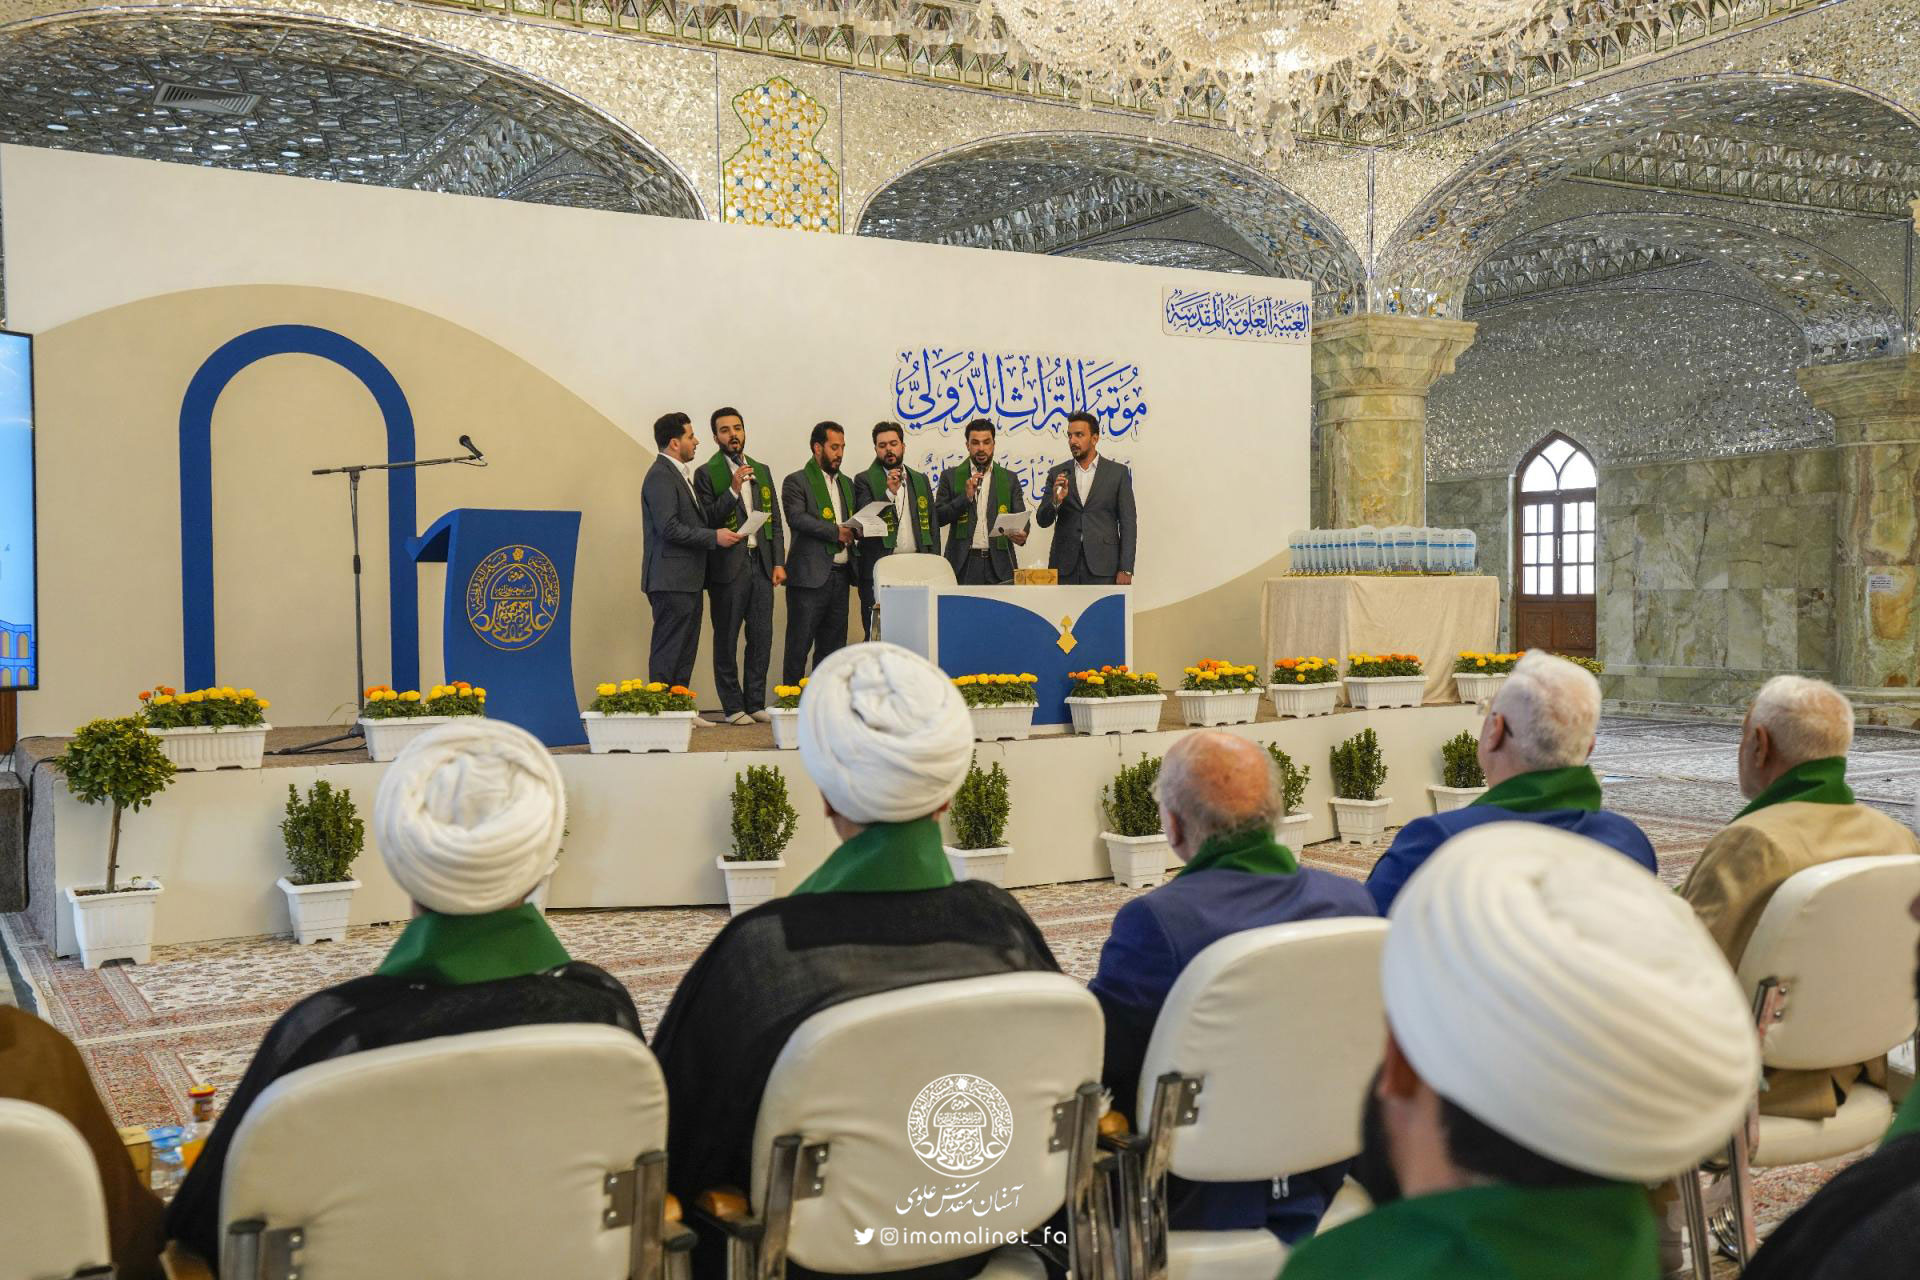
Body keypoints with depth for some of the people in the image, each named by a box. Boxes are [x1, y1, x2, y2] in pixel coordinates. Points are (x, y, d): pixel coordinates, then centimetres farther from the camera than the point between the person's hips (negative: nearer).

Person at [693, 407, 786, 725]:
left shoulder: (761, 470, 15)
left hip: (761, 564, 5)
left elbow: (775, 520, 14)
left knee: (762, 637, 5)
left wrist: (779, 562, 6)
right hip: (728, 567, -5)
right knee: (727, 639, 1)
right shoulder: (707, 474, -1)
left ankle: (756, 702, 14)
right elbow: (707, 520, -9)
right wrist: (733, 490, -19)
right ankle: (732, 707, 8)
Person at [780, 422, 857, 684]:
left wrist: (854, 530, 1)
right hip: (810, 574, -7)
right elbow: (797, 517, -17)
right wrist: (835, 532, -19)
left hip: (840, 574, 7)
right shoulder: (796, 482, -3)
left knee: (833, 646, 10)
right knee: (799, 644, -4)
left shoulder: (846, 483, 19)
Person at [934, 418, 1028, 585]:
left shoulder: (1009, 479, 11)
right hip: (963, 563, -1)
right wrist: (966, 496, -10)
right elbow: (938, 518, 3)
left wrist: (1022, 535, -18)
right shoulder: (951, 476, 9)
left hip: (999, 563, 1)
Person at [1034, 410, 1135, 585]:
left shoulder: (1118, 473, 4)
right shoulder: (1058, 474, 10)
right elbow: (1042, 521, 8)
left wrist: (1126, 569, -6)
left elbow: (1128, 523, 2)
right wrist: (1056, 501, -13)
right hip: (1065, 566, 2)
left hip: (1102, 566, -2)